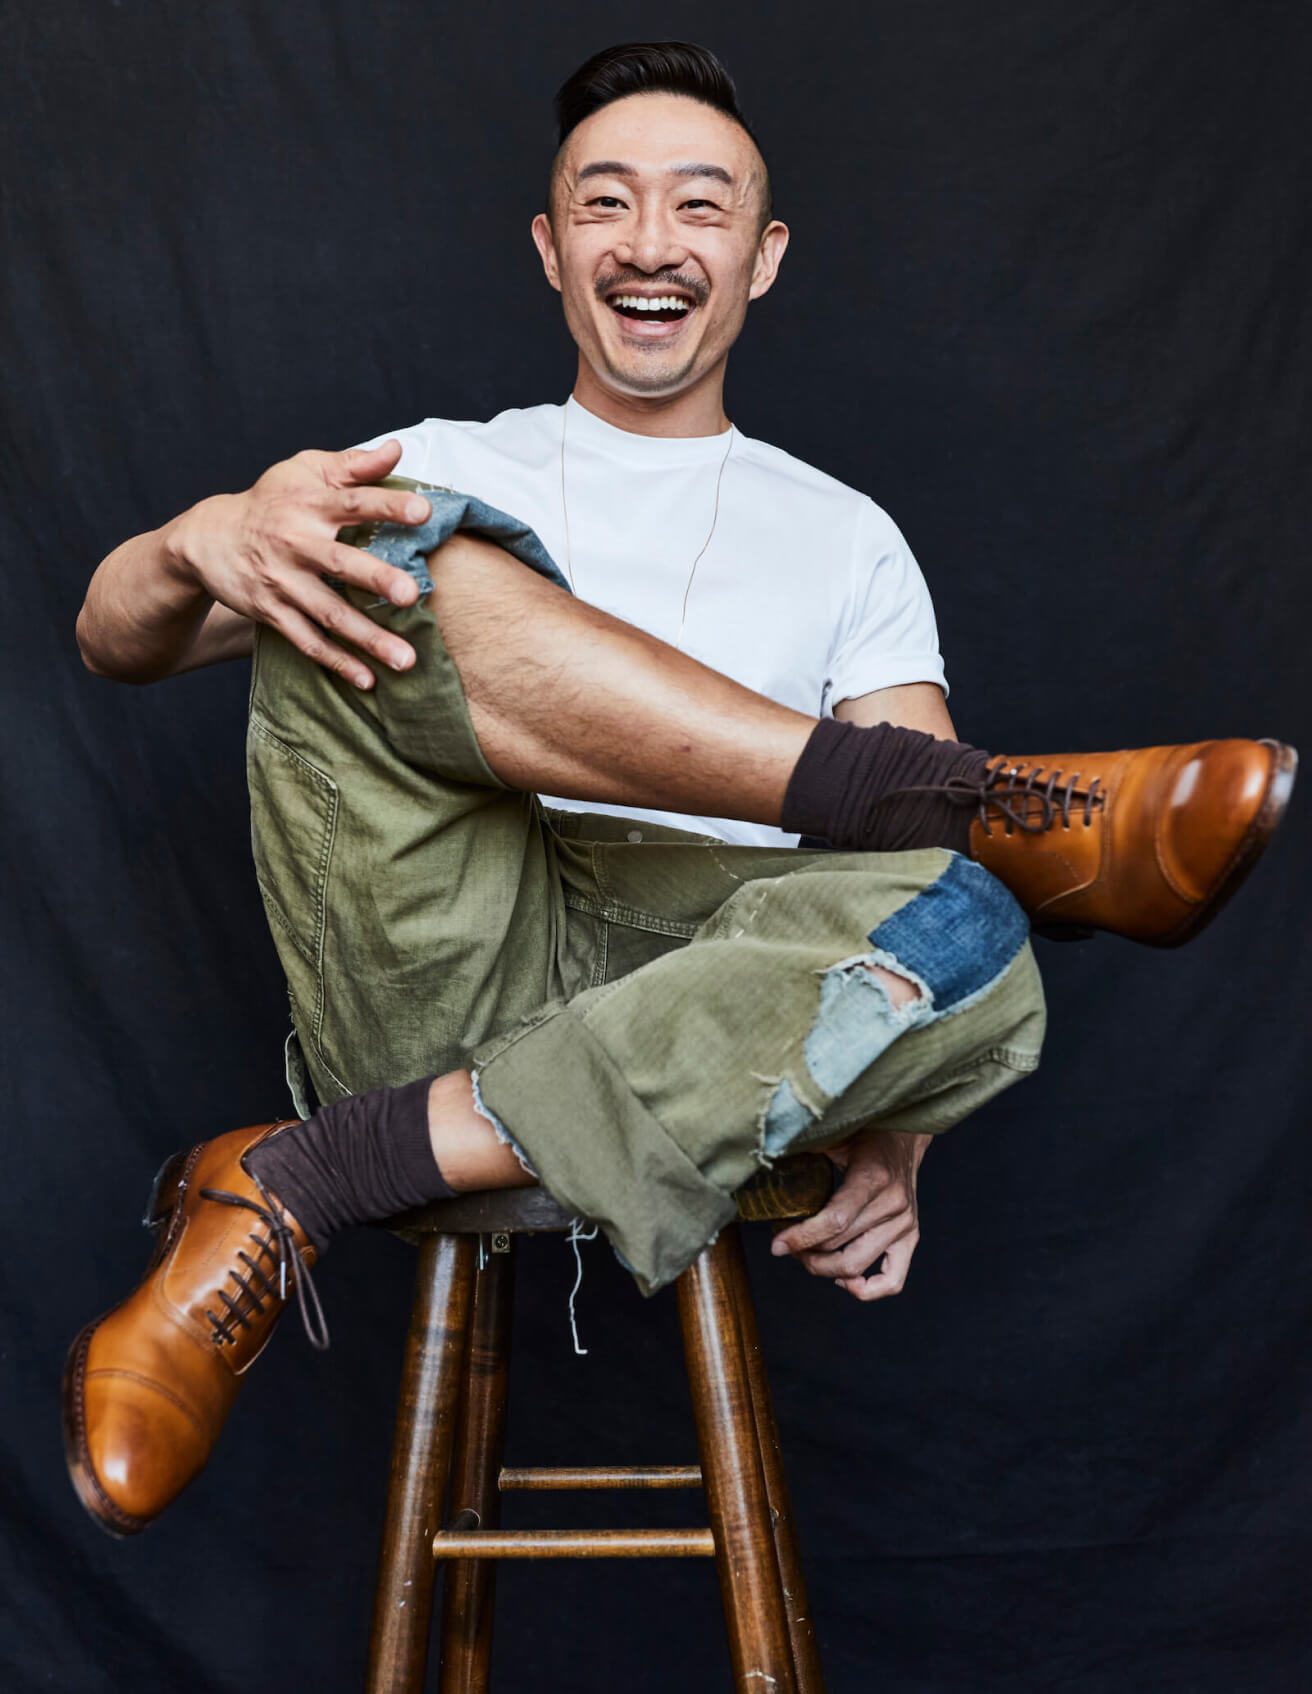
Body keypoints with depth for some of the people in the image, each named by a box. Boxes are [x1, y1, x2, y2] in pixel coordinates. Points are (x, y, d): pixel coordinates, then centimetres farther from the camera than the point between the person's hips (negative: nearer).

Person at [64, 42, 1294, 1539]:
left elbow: (911, 854, 9)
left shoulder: (844, 536, 20)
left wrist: (889, 1120, -10)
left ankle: (300, 1188, -27)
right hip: (435, 961, 0)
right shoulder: (441, 467, 20)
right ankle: (1015, 808, -24)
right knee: (384, 544, -21)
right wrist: (209, 540, -16)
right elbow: (116, 639, 10)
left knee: (965, 929, -32)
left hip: (680, 1015, 1)